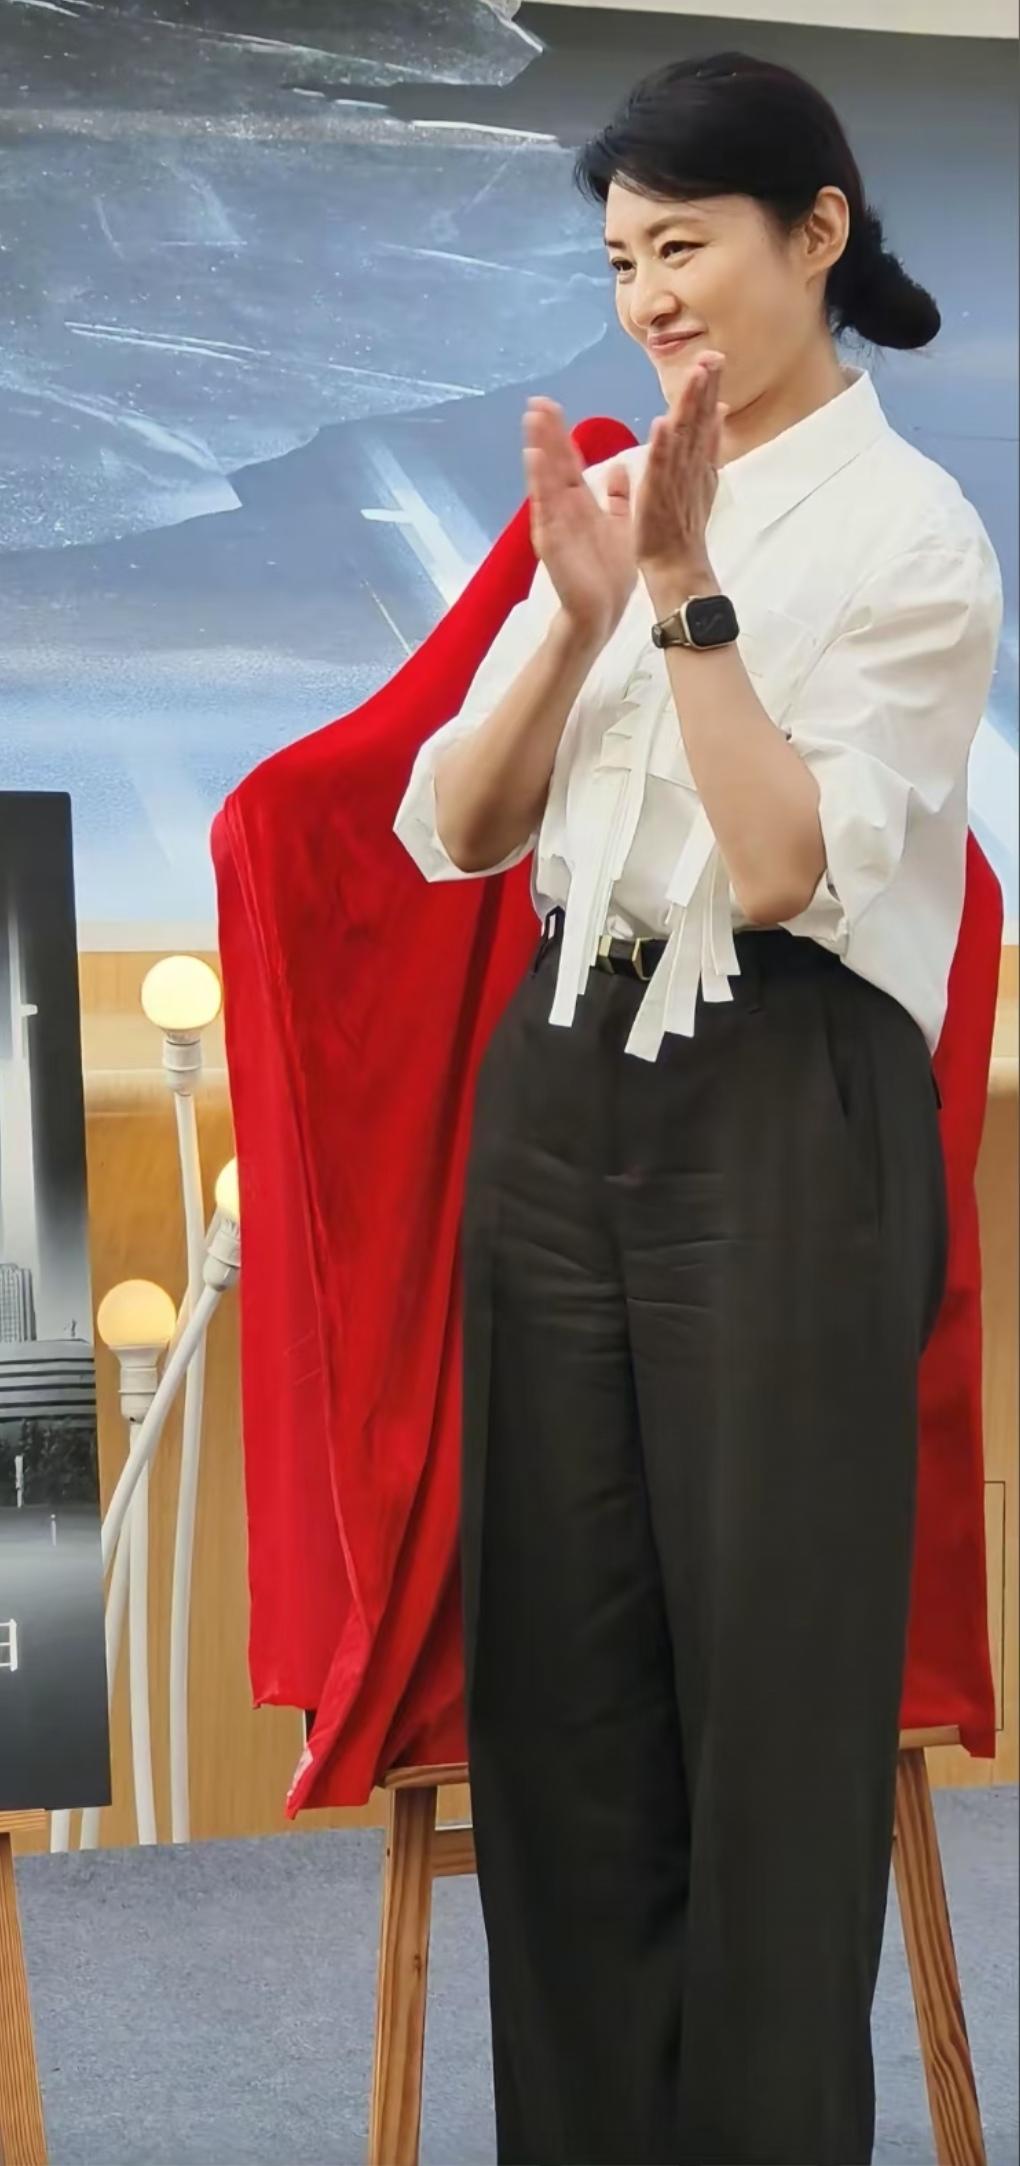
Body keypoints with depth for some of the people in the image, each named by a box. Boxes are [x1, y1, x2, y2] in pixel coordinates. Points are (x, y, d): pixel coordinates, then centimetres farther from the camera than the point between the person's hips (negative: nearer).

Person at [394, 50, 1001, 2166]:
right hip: (567, 1085, 6)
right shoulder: (618, 495, 12)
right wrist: (579, 616, -10)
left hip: (783, 1114, -6)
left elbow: (791, 868, -16)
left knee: (771, 1671, 3)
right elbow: (450, 831, 4)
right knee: (565, 1665, 9)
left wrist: (689, 598, -20)